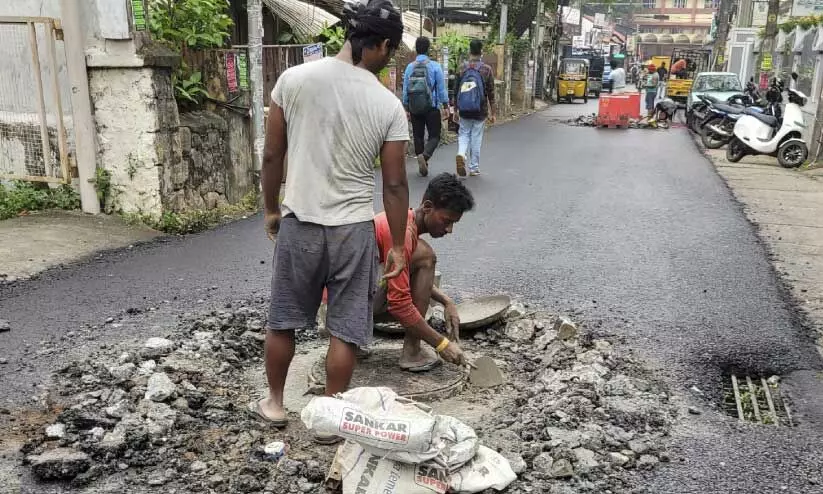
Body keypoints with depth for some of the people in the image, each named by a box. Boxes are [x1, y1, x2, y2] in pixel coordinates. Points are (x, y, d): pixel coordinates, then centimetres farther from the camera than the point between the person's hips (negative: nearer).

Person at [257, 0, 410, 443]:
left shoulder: (294, 79, -6)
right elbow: (394, 184, -5)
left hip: (298, 223, 2)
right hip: (353, 229, -1)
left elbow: (272, 156, 0)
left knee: (281, 320, 19)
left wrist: (271, 210, 14)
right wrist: (397, 246, 5)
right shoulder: (389, 106, -9)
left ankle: (274, 403, 35)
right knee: (345, 329, 11)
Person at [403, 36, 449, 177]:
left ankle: (422, 166, 11)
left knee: (418, 136, 11)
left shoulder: (409, 67, 2)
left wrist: (406, 109, 13)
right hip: (431, 107, -3)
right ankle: (424, 156, -23)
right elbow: (441, 88, -5)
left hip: (414, 108, 3)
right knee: (434, 136, 4)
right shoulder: (435, 66, -6)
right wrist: (445, 107, 1)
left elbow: (405, 89, 6)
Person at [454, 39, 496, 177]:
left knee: (463, 134, 15)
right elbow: (490, 93, -4)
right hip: (480, 111, -1)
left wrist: (456, 109, 15)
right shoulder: (486, 69, -5)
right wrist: (492, 112, 2)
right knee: (476, 138, 7)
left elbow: (456, 91, 5)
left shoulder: (462, 68, 0)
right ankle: (474, 168, 12)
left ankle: (461, 154, -13)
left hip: (464, 110, 1)